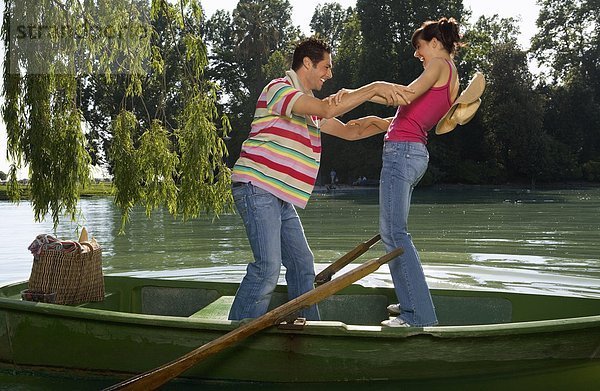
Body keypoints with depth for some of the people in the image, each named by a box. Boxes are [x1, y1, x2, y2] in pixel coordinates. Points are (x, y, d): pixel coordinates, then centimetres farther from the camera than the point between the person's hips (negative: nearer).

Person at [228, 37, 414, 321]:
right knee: (268, 267, -17)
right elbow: (328, 109, -24)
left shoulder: (309, 106, 22)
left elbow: (349, 131, 25)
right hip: (257, 188, -10)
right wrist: (374, 88, -24)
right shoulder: (279, 89, -9)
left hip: (281, 197, 10)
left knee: (302, 264, 12)